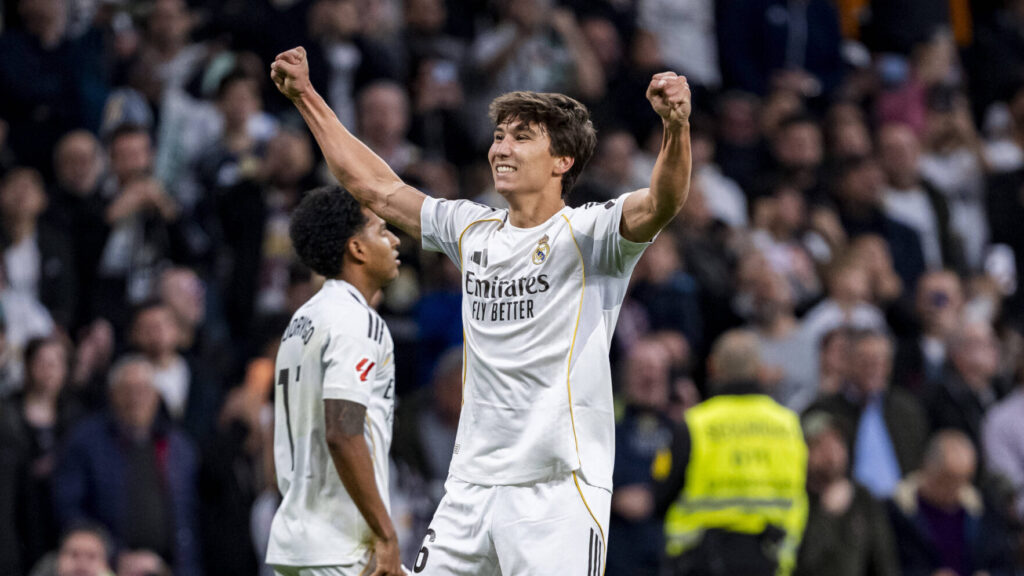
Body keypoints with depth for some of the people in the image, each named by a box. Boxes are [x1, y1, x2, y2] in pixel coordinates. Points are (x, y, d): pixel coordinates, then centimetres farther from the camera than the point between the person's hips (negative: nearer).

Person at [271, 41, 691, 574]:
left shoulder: (588, 233, -5)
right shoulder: (472, 230, 14)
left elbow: (660, 204, -24)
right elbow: (377, 189, 24)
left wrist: (676, 125, -43)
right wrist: (306, 97, 26)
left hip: (559, 491, -6)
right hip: (471, 485, 6)